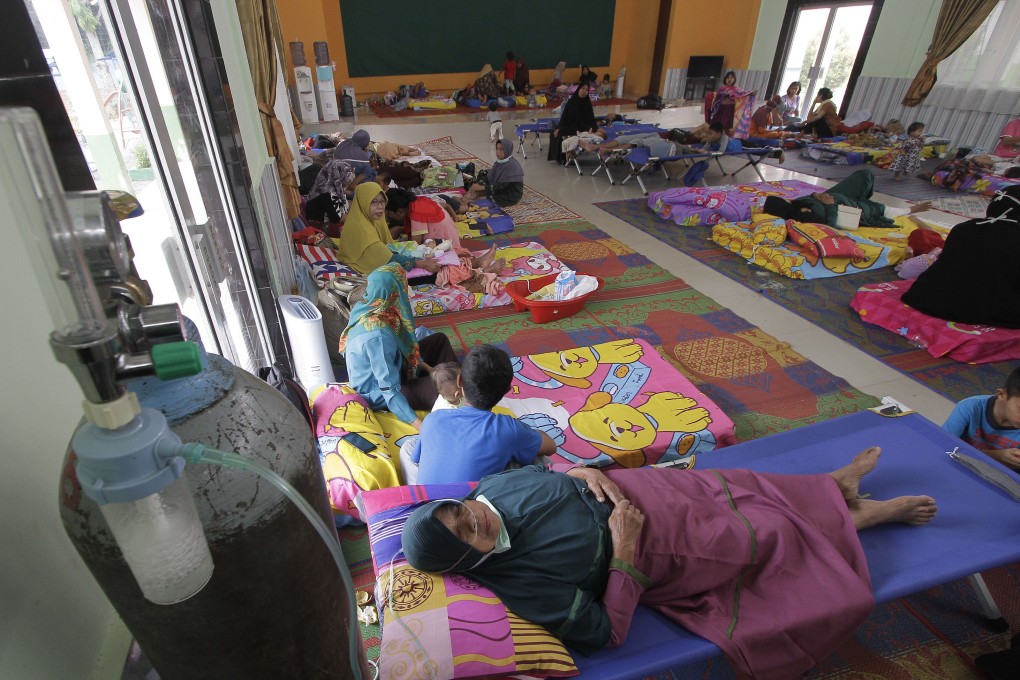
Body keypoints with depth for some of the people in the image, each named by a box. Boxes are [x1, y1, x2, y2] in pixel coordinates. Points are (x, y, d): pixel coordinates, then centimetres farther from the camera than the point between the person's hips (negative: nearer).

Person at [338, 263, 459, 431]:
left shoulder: (367, 308, -11)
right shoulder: (378, 336, -37)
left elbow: (400, 345, 6)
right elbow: (390, 391, -35)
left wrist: (426, 367, 8)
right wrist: (420, 426, -37)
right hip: (379, 395, -9)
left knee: (440, 340, 12)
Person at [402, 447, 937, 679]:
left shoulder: (489, 489, -14)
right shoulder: (525, 586, -30)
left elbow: (538, 471, 5)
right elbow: (605, 632, -21)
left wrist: (584, 472, -12)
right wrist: (624, 553, -25)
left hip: (620, 493, 5)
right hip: (652, 548, -4)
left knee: (732, 486, 16)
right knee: (771, 532, 10)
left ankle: (835, 485, 41)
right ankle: (860, 514, 36)